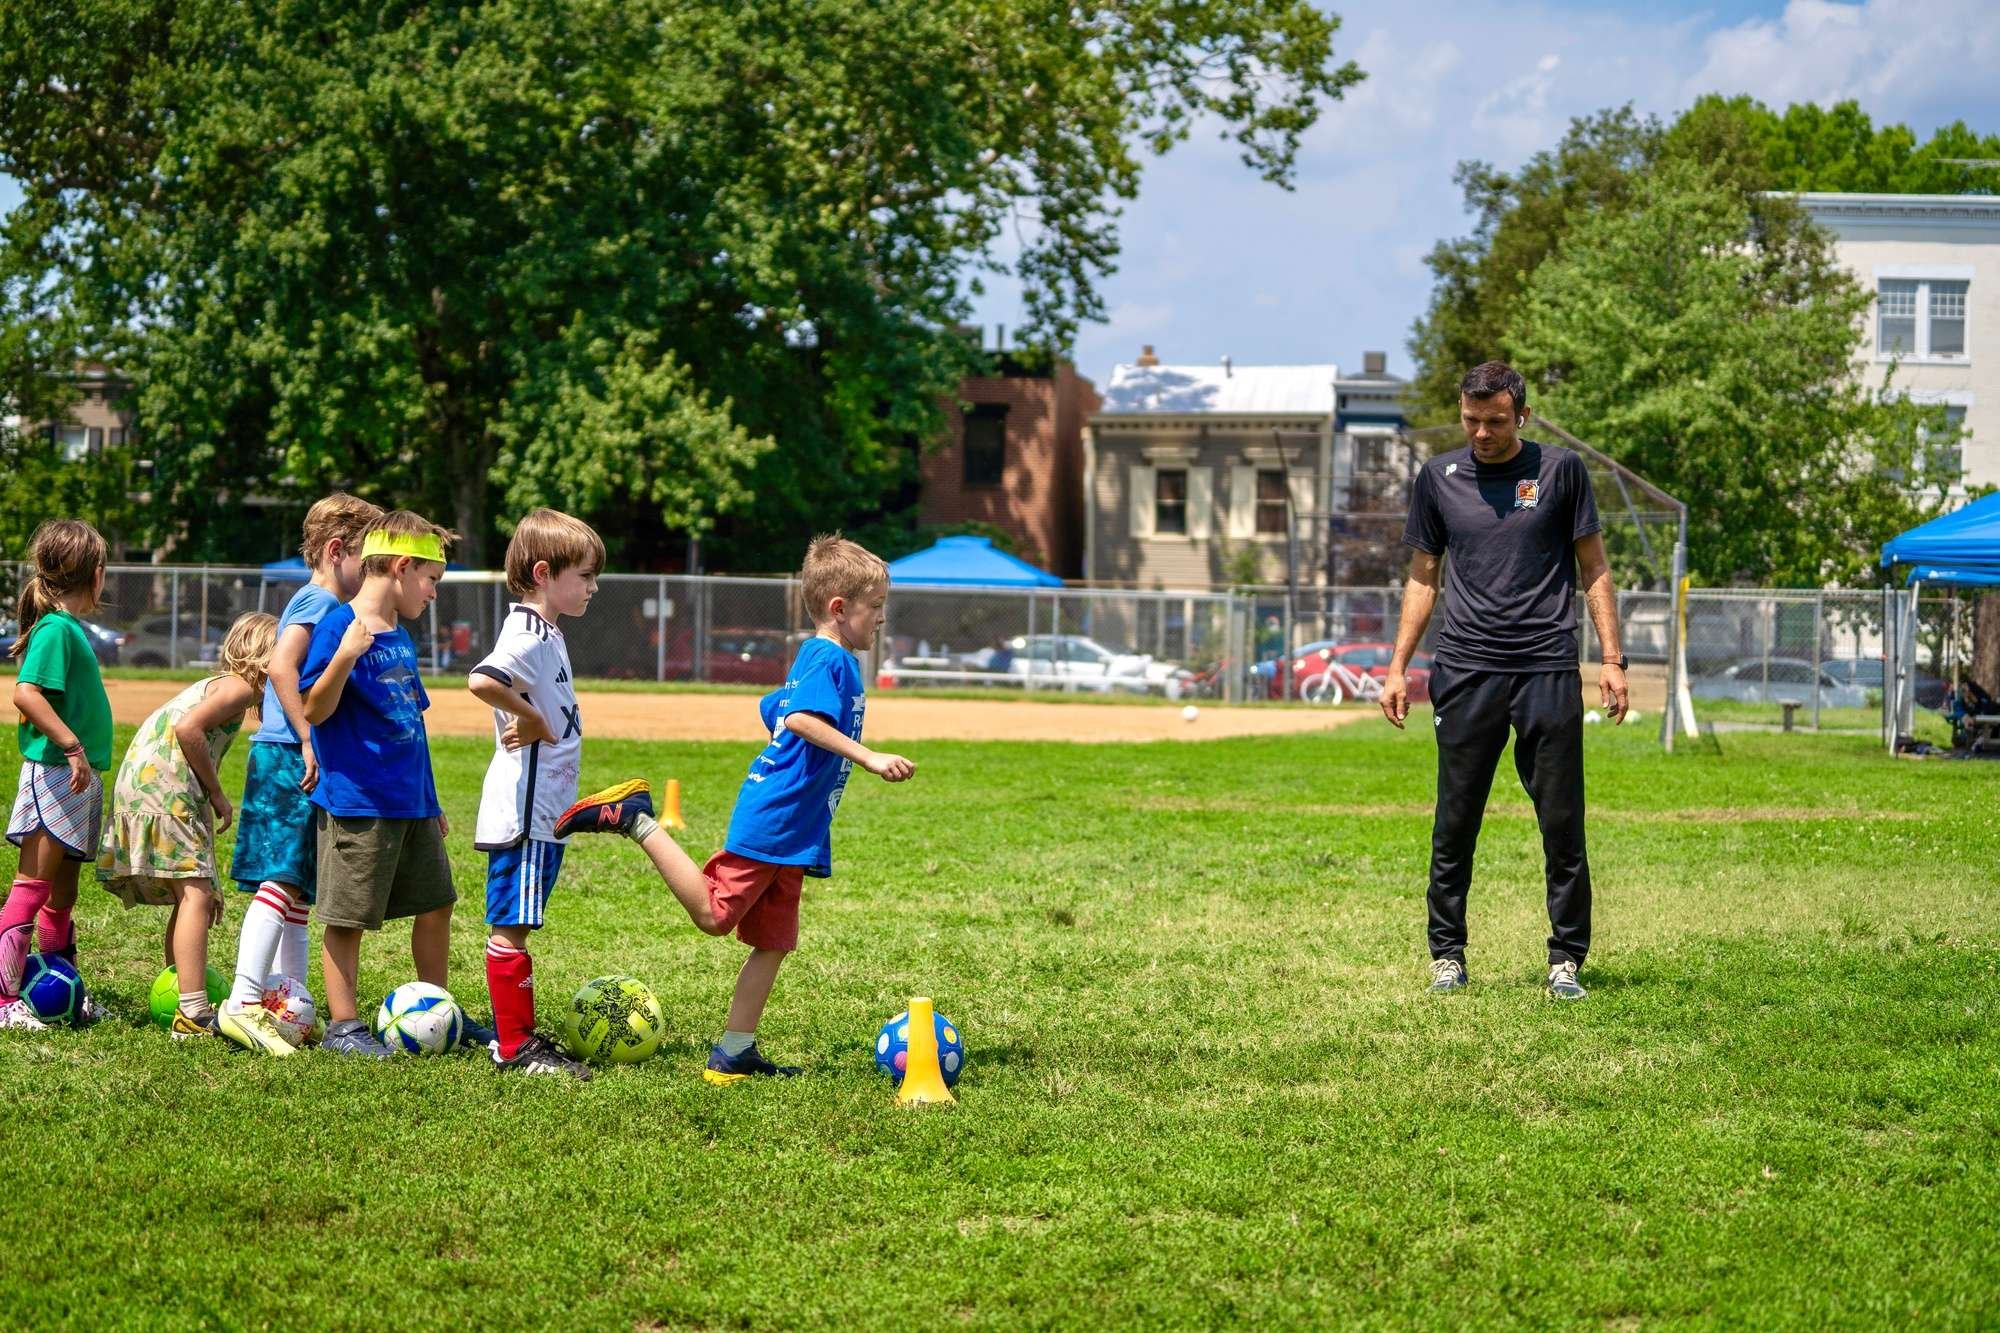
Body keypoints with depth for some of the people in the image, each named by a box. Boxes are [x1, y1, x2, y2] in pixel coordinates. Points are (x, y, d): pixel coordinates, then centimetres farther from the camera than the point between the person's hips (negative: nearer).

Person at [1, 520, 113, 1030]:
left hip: (79, 778, 9)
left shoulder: (71, 628, 13)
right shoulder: (57, 629, -14)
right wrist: (72, 746, -25)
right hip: (54, 773, -9)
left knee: (61, 894, 16)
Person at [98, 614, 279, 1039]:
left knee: (192, 897, 17)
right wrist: (216, 793, -10)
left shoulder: (215, 685, 27)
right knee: (195, 894, -17)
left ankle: (177, 1003, 22)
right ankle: (192, 1014, -27)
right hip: (162, 786, -10)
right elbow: (187, 729, -19)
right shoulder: (239, 686, -3)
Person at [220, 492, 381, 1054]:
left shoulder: (323, 605, 19)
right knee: (283, 879, -15)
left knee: (297, 883, 15)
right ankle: (244, 1003, -21)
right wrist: (309, 743, -25)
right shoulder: (319, 602, -11)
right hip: (288, 760, -11)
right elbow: (282, 666, -24)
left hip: (300, 761, 11)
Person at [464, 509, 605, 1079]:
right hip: (524, 811, -10)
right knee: (509, 928, -4)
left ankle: (516, 1035, 23)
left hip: (543, 812, 10)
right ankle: (515, 1047, 0)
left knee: (515, 925, 16)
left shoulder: (547, 634, 14)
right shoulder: (529, 637, -17)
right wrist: (534, 720, -23)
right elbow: (482, 681, -36)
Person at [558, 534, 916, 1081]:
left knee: (772, 944, 9)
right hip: (773, 824, -10)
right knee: (714, 915, -9)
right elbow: (802, 718, -28)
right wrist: (869, 758, -33)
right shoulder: (830, 660, -12)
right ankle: (635, 819, -2)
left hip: (796, 830, 10)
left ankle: (734, 1054, 11)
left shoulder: (814, 661, 19)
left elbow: (775, 711, 30)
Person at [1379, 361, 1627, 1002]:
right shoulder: (1439, 478, 9)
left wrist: (1612, 659, -2)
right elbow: (1422, 578, 16)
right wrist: (1398, 668, 10)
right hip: (1465, 672, 2)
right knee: (1455, 824, 3)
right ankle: (1447, 954, 13)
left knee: (1562, 824, -1)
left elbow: (1593, 570, 6)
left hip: (1548, 669, -2)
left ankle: (1566, 959, 7)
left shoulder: (1560, 470, 3)